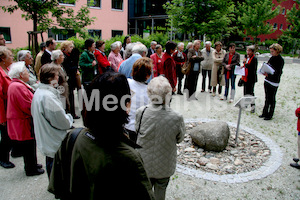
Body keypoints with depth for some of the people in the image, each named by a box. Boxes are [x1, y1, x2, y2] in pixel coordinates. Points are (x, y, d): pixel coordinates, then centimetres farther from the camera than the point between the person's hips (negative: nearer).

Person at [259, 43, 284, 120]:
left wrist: (268, 74, -32)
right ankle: (265, 113, 23)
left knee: (272, 99, 3)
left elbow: (278, 73, -18)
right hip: (267, 80, 7)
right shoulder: (272, 58, 9)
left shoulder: (280, 60, -12)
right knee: (267, 98, 13)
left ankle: (270, 115, 12)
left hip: (274, 83, -7)